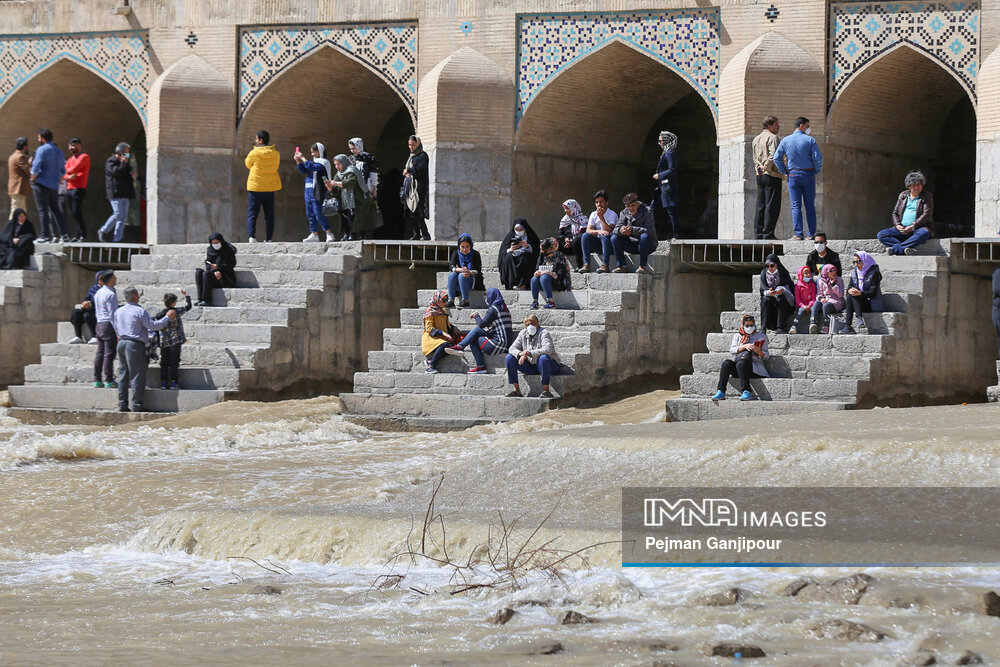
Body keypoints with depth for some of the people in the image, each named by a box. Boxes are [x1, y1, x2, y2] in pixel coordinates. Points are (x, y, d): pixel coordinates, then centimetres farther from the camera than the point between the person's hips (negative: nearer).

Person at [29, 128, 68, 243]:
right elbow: (63, 172, 18)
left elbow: (36, 168, -14)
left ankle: (45, 235, -7)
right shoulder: (59, 152, 15)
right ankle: (63, 234, 5)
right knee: (55, 210, 12)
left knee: (43, 210, -4)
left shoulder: (42, 150, -8)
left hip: (41, 185, -7)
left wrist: (33, 180, -1)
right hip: (54, 186, 7)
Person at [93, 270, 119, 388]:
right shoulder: (110, 294, -13)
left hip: (99, 324, 9)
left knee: (100, 353, 9)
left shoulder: (98, 293, 15)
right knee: (109, 353, -7)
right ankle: (109, 380, -7)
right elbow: (113, 313, -17)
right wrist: (117, 330, -15)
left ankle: (97, 379, 9)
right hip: (109, 325, -9)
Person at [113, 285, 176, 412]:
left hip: (122, 343, 7)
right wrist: (167, 318, -2)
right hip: (135, 344, -7)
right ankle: (136, 405, -3)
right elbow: (153, 326, -12)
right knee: (137, 375, -3)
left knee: (123, 375, 10)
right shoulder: (139, 311, -12)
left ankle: (122, 404, 10)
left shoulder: (118, 312, 11)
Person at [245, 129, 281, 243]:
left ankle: (251, 236, -14)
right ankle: (269, 239, 7)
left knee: (252, 213, 1)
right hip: (270, 188, 3)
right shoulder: (275, 154, 0)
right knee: (269, 215, 9)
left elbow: (248, 164, 6)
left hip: (255, 188, -3)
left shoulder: (254, 153, -10)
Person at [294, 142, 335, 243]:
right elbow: (303, 170, 19)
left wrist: (303, 158, -16)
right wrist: (298, 161, 5)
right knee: (310, 215, 8)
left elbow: (312, 167, -21)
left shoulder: (324, 162, -6)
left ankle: (329, 234, -8)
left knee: (318, 214, -12)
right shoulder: (314, 162, 19)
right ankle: (314, 234, 12)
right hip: (309, 192, 9)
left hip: (317, 193, -9)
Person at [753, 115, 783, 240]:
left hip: (760, 176, 8)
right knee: (771, 206, -6)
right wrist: (766, 168, -10)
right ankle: (768, 233, -9)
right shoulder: (772, 137, -10)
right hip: (772, 175, -8)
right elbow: (773, 156, -21)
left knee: (760, 206, 10)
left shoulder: (756, 139, 17)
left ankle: (758, 232, 10)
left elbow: (755, 157, 15)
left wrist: (760, 166, 5)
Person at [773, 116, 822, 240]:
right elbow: (818, 158, -10)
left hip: (793, 175, 1)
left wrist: (784, 171, 9)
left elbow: (777, 158, -1)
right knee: (810, 206, 7)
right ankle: (812, 233, 5)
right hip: (809, 174, -1)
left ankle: (798, 234, -7)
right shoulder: (810, 140, -5)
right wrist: (816, 171, 6)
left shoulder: (785, 141, 1)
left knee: (796, 206, 0)